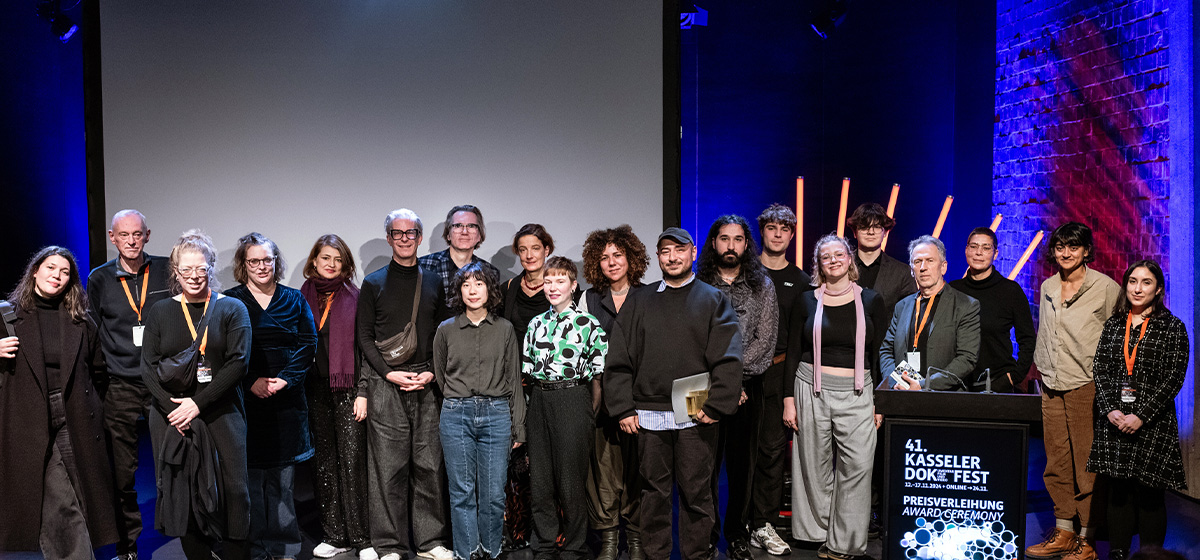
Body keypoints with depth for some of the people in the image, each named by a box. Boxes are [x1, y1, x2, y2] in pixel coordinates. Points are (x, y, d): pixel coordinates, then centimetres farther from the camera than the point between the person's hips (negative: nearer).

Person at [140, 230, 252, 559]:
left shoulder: (232, 309, 4)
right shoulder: (161, 312, 11)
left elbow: (238, 363, -5)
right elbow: (148, 367, 6)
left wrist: (198, 403, -12)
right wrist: (172, 408, -9)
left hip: (220, 415, -2)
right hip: (171, 418, 2)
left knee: (232, 491, -4)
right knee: (180, 492, 1)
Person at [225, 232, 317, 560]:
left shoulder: (294, 300, 10)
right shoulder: (229, 301, 3)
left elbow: (308, 345, 4)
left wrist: (285, 379, -9)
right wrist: (252, 382, -12)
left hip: (287, 400, 2)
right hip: (247, 400, -2)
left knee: (283, 479, 5)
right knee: (251, 476, 0)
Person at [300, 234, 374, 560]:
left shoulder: (355, 297, 2)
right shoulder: (302, 298, 10)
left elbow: (363, 347, -1)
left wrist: (362, 392, -8)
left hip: (347, 388, -3)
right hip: (315, 389, 3)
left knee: (352, 460, -5)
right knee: (325, 462, 7)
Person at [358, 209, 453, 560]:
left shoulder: (433, 283, 13)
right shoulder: (373, 284, 7)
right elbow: (364, 337, 4)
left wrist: (432, 373, -3)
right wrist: (389, 373, -9)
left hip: (427, 383, 2)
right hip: (386, 384, -2)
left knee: (430, 463, 3)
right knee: (388, 465, -1)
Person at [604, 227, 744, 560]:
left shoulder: (714, 300, 7)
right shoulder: (639, 301, 12)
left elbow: (728, 360, -2)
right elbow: (618, 360, 8)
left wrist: (715, 405, -11)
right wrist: (623, 408, -1)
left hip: (696, 416, -2)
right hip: (648, 414, 2)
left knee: (697, 493, 4)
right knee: (654, 492, 8)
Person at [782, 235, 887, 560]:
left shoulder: (871, 301, 5)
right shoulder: (806, 302, 6)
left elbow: (881, 354, 6)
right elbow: (792, 353, 7)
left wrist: (880, 402, 0)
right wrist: (789, 399, 1)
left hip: (857, 393, 0)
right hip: (812, 390, 1)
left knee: (857, 467, -5)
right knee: (815, 466, 5)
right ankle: (821, 533, 20)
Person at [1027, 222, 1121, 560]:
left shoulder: (1106, 288, -3)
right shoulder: (1047, 288, 14)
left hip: (1087, 386, -5)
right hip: (1052, 387, 6)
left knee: (1087, 465, -3)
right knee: (1057, 464, 9)